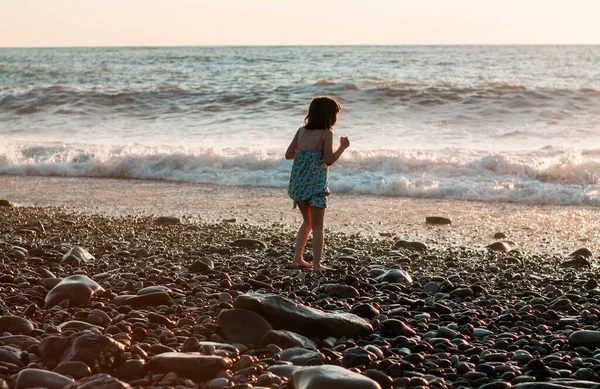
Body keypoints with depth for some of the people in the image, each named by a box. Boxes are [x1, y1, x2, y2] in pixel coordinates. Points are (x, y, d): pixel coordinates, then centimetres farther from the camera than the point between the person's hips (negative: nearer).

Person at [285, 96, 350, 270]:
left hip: (298, 183, 6)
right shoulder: (326, 134, -10)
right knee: (317, 226, 5)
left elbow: (288, 154, 9)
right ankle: (316, 265, 5)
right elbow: (329, 160, -15)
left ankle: (297, 259, 19)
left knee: (307, 222, 23)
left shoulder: (301, 131, 7)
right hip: (315, 184, -6)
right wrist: (343, 147, -2)